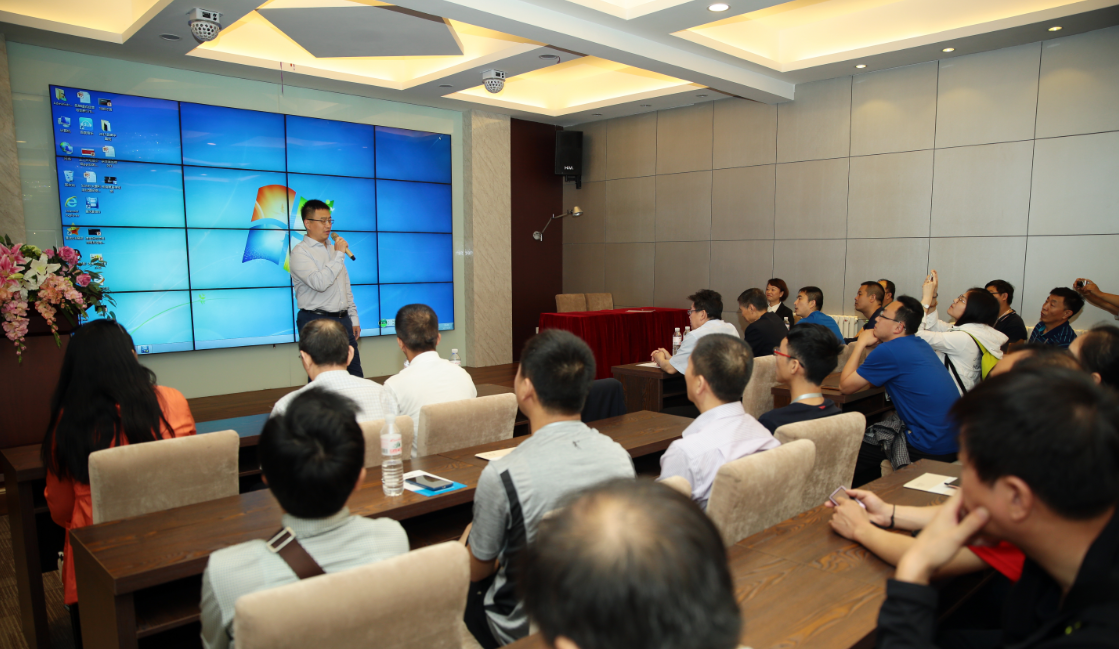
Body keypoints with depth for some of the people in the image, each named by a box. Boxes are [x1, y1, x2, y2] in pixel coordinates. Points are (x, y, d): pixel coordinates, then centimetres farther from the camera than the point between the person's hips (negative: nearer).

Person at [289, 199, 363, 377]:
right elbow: (320, 283, -22)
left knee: (355, 374, 7)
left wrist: (353, 318, 17)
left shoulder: (334, 249, 18)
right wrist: (339, 255, -16)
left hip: (343, 320, 7)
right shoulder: (300, 252, -7)